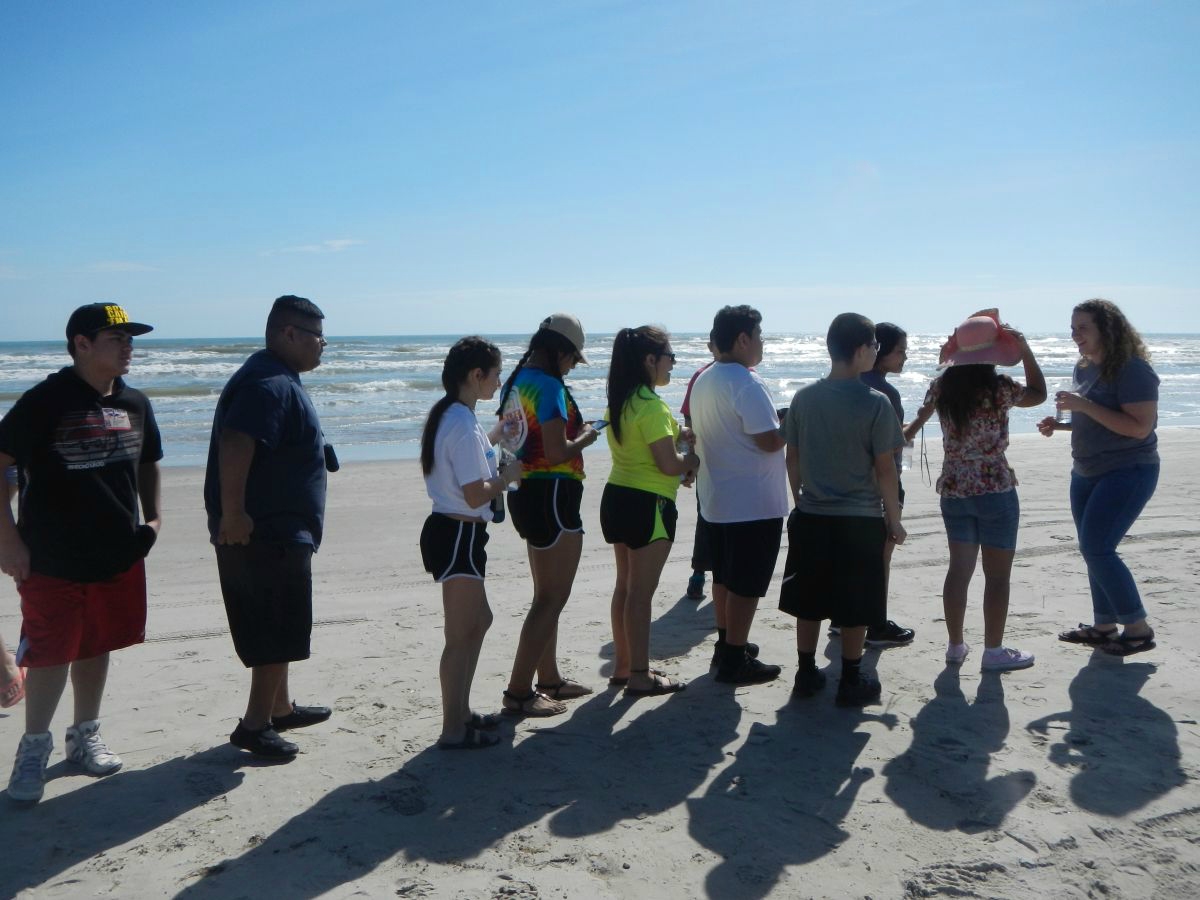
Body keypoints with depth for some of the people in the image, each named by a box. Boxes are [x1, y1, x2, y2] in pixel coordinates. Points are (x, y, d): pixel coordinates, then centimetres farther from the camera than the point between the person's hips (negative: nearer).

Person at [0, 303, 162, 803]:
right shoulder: (45, 401, -13)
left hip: (119, 555, 5)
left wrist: (152, 516, 9)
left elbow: (148, 462, 20)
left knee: (97, 647, 16)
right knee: (50, 654, 1)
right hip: (52, 561, -5)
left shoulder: (135, 403, 5)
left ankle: (85, 736, 32)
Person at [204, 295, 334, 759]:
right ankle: (255, 724, 8)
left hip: (279, 531, 11)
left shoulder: (279, 380, 16)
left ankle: (280, 707, 33)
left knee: (277, 629, 20)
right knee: (277, 633, -2)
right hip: (265, 531, -11)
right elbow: (234, 447, -32)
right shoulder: (270, 385, -19)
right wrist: (232, 513, -32)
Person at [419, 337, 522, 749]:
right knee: (461, 635, -1)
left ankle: (460, 711, 32)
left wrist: (496, 435, 26)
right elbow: (476, 495, -24)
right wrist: (509, 475, -8)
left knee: (479, 620, 21)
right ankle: (453, 730, 10)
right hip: (459, 535, -11)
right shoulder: (464, 425, -21)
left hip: (451, 533, 11)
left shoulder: (452, 417, 11)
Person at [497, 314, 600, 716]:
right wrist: (585, 438, -6)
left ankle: (549, 679, 31)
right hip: (551, 495, -10)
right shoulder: (549, 386, -18)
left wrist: (571, 430, 17)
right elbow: (557, 453, -24)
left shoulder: (516, 382, 11)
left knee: (546, 594, 20)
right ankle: (519, 691, 1)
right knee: (552, 598, -2)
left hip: (525, 491, 10)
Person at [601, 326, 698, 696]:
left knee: (625, 586, 17)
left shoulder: (618, 402, 9)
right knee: (641, 593, -2)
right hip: (648, 504, -9)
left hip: (617, 496, 9)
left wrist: (679, 448, 9)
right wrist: (694, 460, -1)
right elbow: (669, 464, -21)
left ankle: (623, 665, 28)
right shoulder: (652, 406, -19)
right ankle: (640, 676, 7)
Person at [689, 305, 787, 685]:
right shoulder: (746, 383, -19)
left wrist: (774, 419, 18)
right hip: (753, 503, -9)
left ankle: (726, 646, 31)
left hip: (717, 499, 9)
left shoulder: (703, 381, 10)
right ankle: (735, 661, 7)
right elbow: (769, 440, -23)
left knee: (725, 577, 19)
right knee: (746, 584, 0)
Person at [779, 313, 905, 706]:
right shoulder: (875, 403, -13)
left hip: (810, 518, 4)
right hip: (859, 521, -4)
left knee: (809, 601, 13)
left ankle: (806, 673, 23)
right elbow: (885, 469, -10)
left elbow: (792, 459, 7)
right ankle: (851, 681, 17)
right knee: (854, 607, 7)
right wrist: (894, 520, 1)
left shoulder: (803, 398, 1)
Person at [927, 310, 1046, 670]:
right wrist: (1025, 350, 9)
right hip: (995, 489, -5)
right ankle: (993, 651, 13)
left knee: (959, 568, 14)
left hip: (953, 490, 5)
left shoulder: (942, 386, -1)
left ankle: (955, 645, 21)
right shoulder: (999, 388, -13)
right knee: (997, 574, 6)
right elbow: (1039, 393, 6)